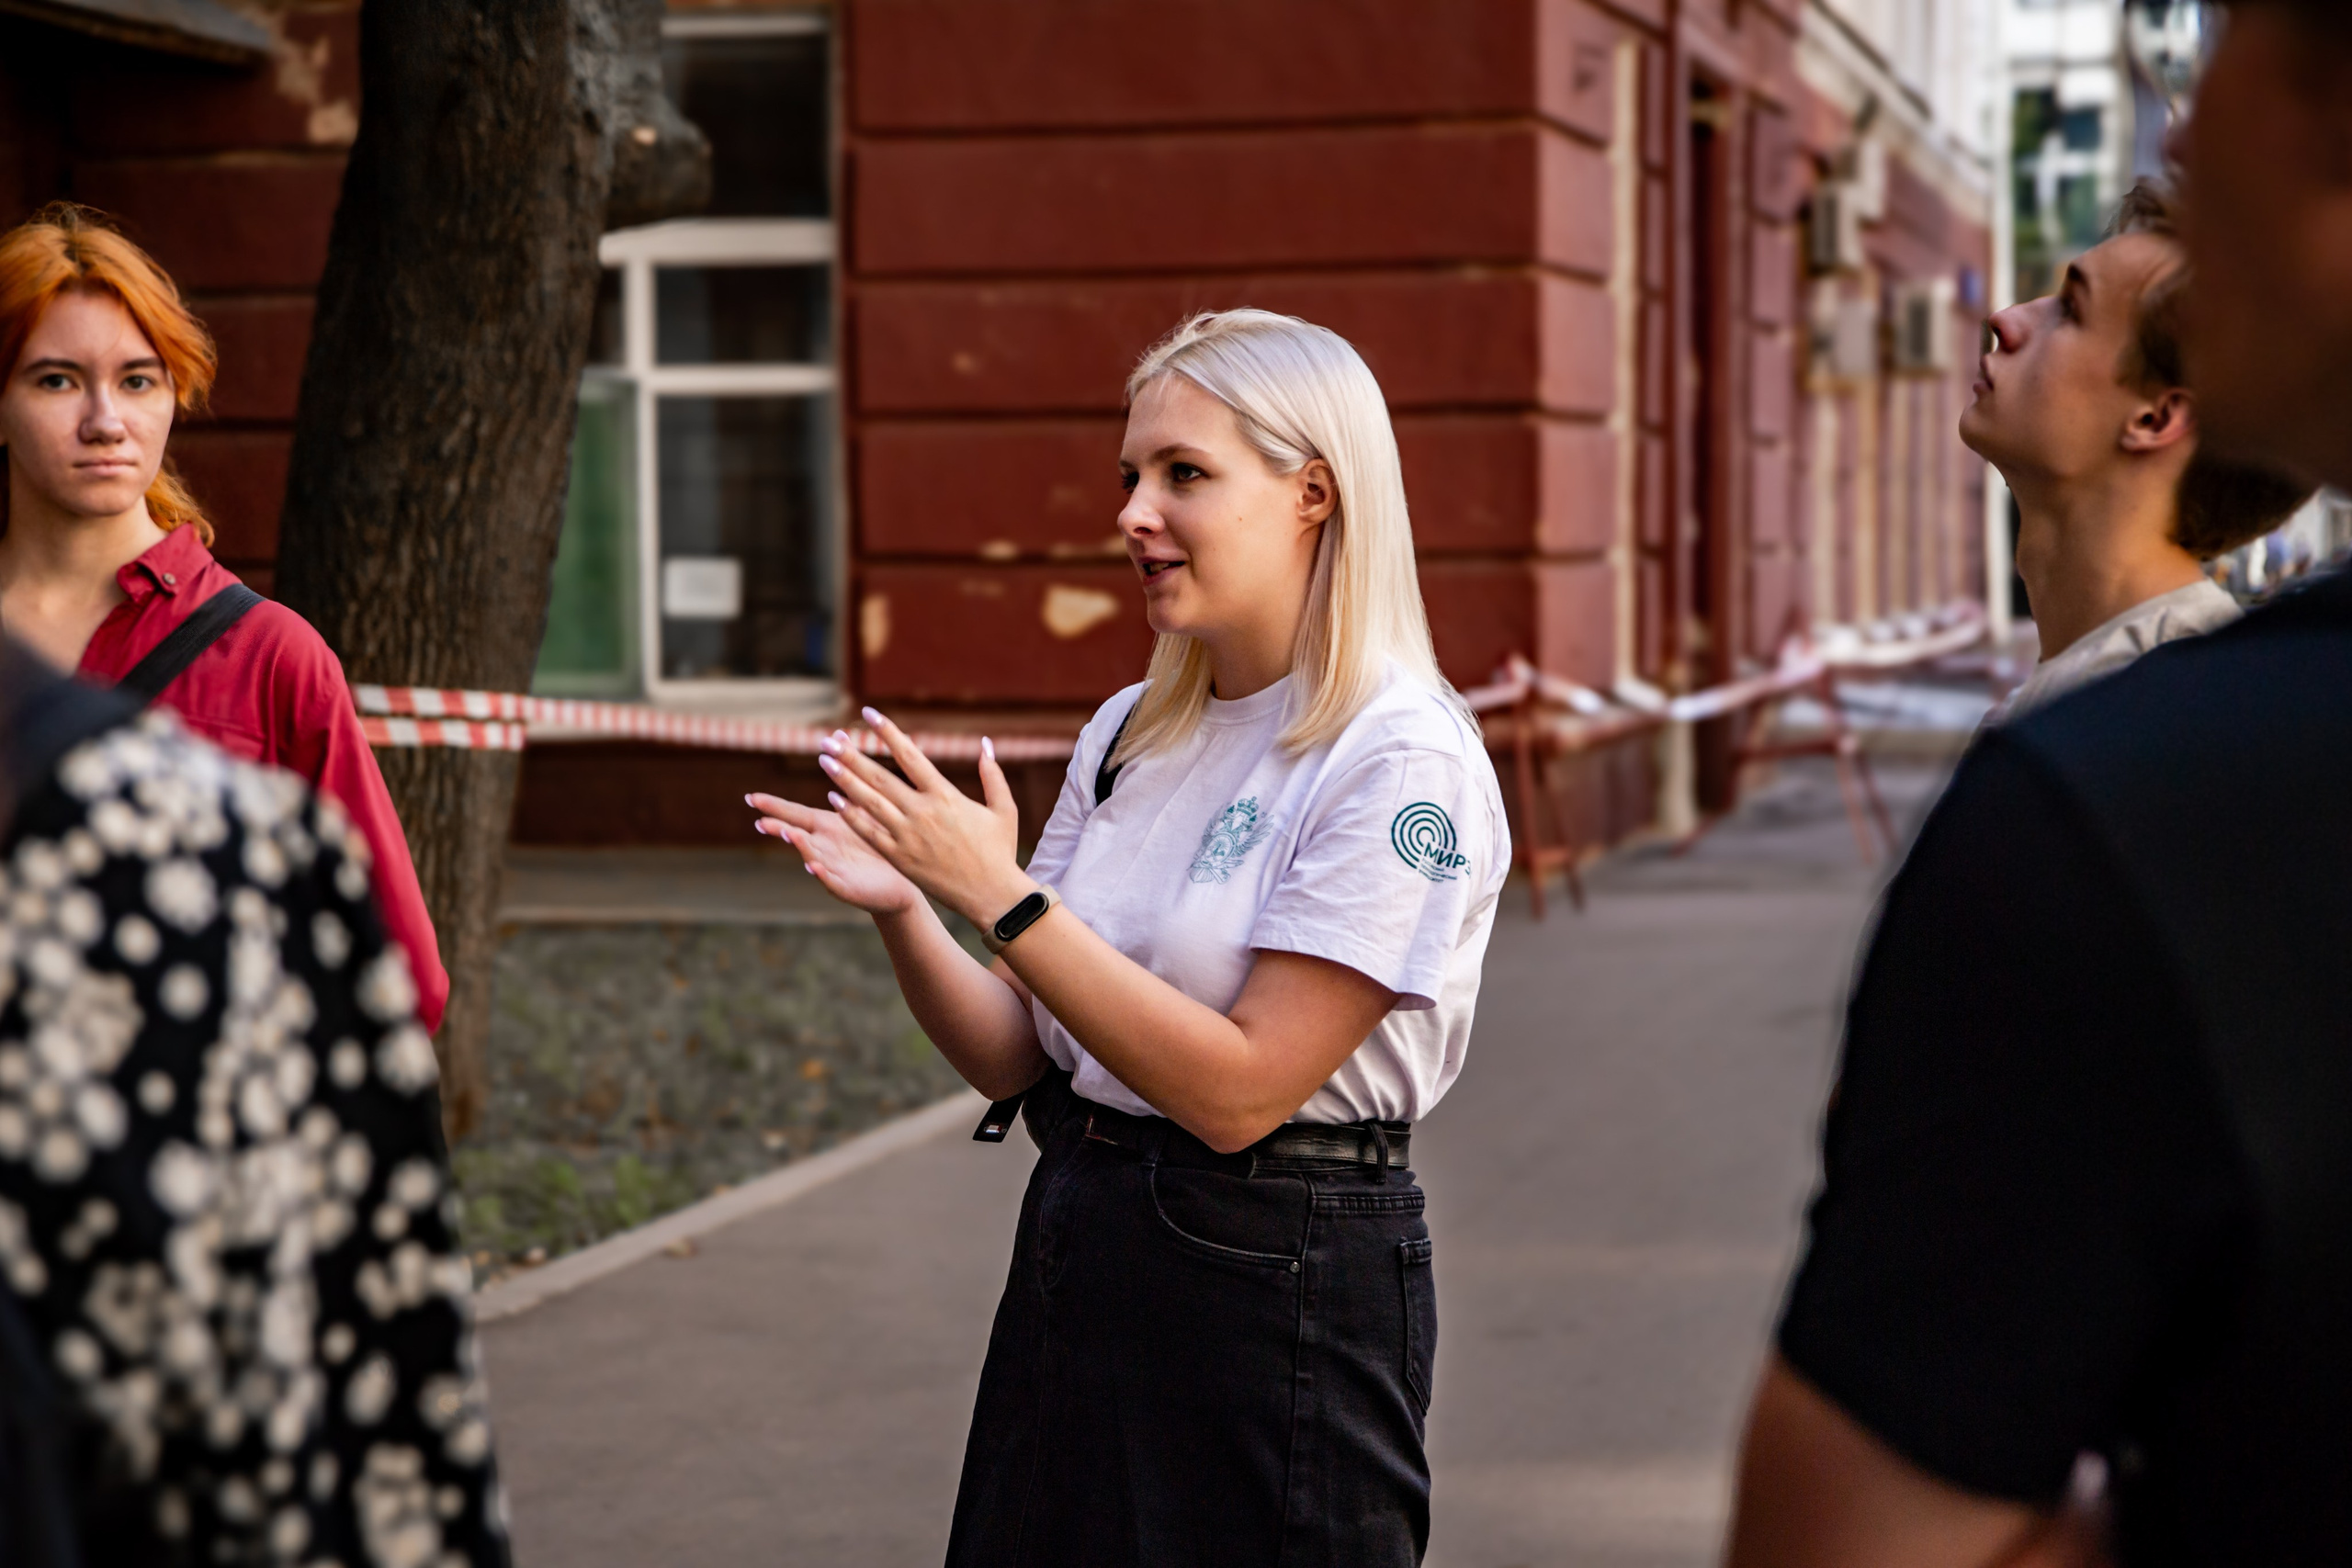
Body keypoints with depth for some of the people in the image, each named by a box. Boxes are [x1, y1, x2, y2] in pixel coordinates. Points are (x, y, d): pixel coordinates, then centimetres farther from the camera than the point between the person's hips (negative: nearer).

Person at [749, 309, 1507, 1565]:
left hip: (1278, 1279, -7)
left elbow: (1240, 1089, -19)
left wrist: (998, 894, -21)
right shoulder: (1130, 735, 7)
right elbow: (1015, 1058, 7)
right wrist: (903, 911, -11)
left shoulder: (1402, 760, -14)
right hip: (1075, 1254, 7)